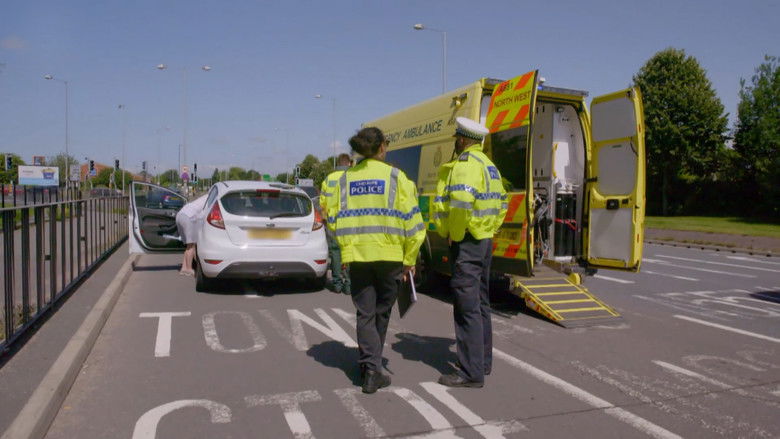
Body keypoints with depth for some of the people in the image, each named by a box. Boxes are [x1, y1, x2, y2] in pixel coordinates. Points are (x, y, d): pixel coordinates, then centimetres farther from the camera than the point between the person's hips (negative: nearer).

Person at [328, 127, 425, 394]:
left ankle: (370, 369, 2)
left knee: (365, 314, 9)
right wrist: (409, 260, 0)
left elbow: (334, 220, 6)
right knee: (381, 313, 15)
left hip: (356, 256, 2)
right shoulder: (395, 176, -3)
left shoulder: (345, 179, 6)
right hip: (389, 256, -2)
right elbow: (411, 220, -7)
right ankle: (372, 365, 27)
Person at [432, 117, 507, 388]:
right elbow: (501, 203, 23)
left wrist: (454, 234, -18)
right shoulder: (488, 165, 18)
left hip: (467, 243, -10)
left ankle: (471, 373, -1)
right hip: (485, 240, 10)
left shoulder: (465, 164, -15)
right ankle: (483, 362, 29)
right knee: (481, 303, 17)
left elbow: (461, 201, -31)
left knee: (467, 308, -6)